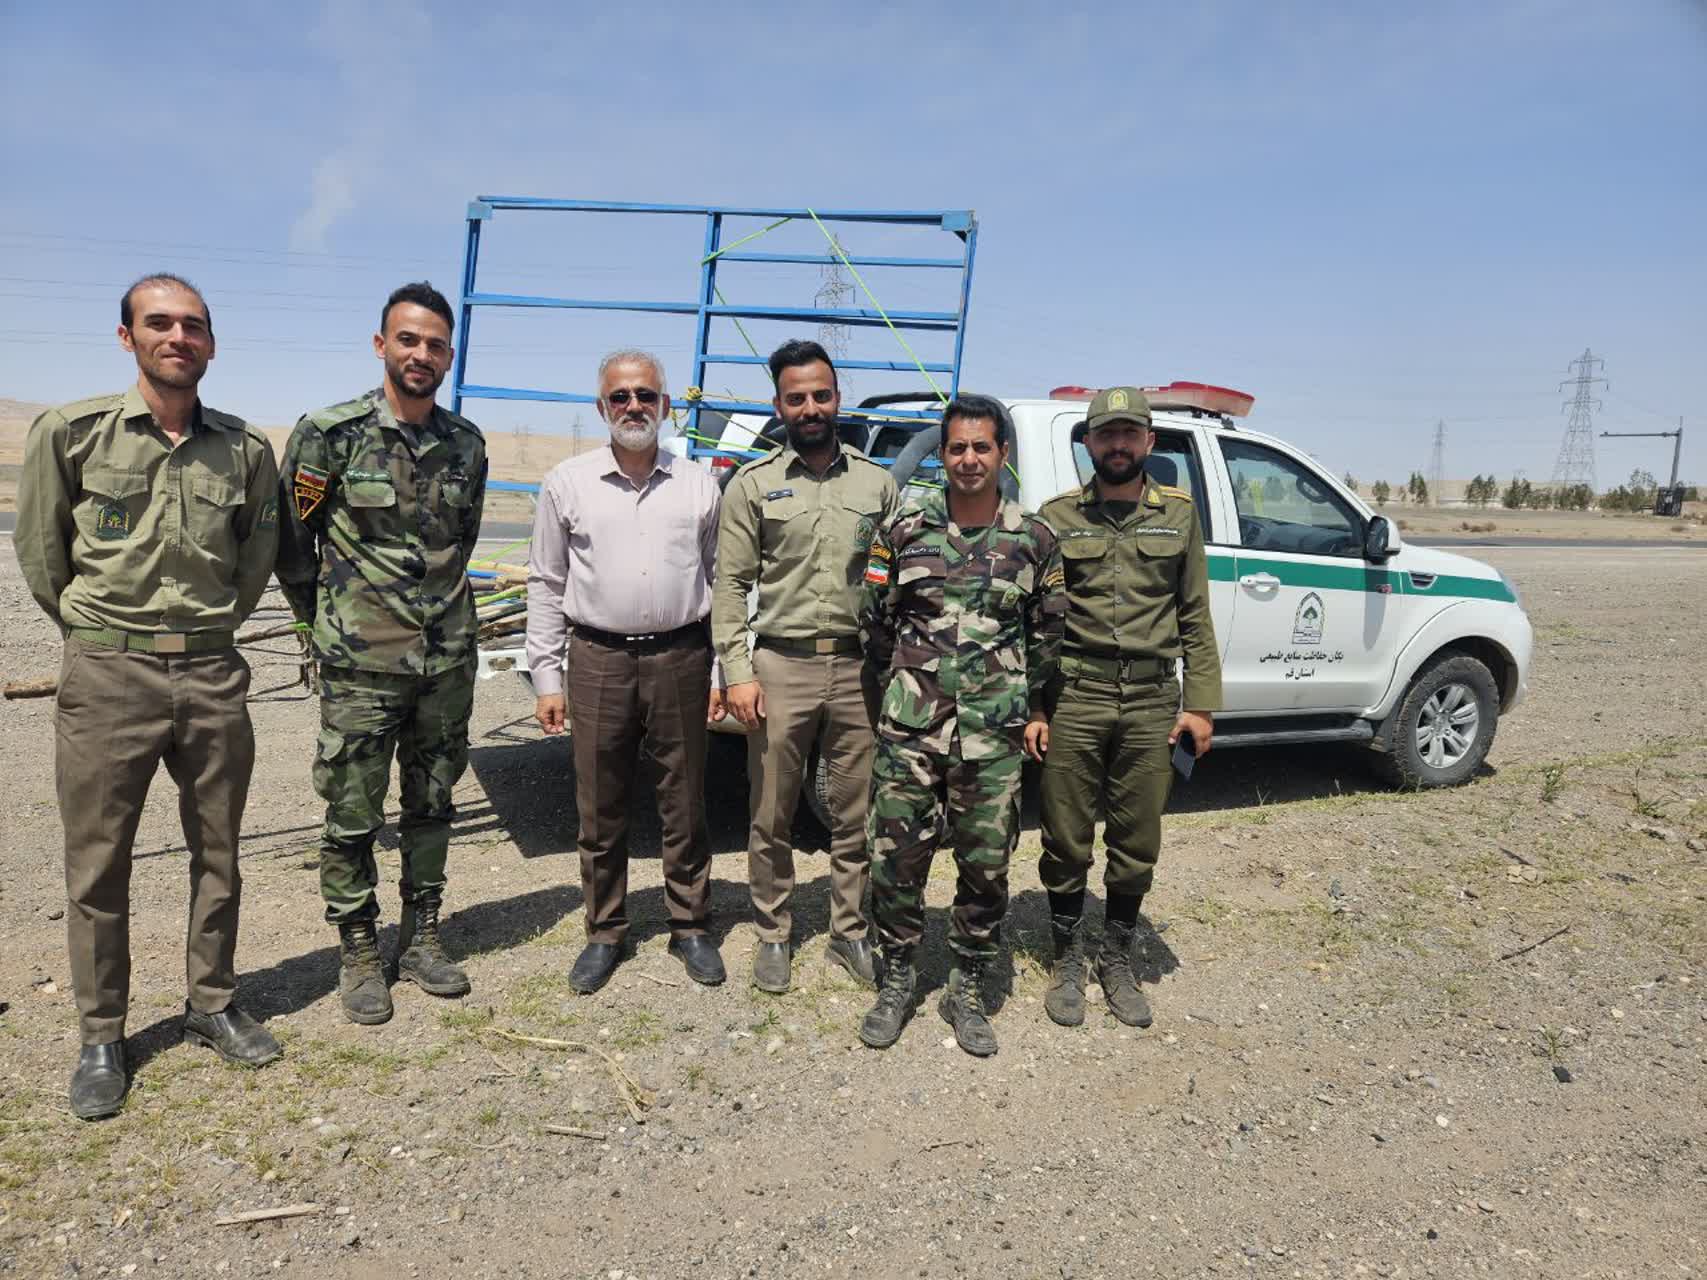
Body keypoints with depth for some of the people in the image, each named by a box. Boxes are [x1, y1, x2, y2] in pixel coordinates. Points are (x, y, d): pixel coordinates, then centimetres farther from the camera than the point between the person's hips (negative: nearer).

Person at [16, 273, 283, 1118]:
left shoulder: (247, 450, 2)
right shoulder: (70, 432, -4)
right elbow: (40, 551, 4)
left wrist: (213, 629, 12)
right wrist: (96, 630, 7)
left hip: (212, 675, 2)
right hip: (106, 676, -2)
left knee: (218, 855, 12)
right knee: (98, 866, 6)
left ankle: (211, 1008, 29)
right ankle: (101, 1039, 21)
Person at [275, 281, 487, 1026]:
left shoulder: (467, 445, 5)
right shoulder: (330, 434, -7)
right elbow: (290, 542, -1)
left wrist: (437, 605, 14)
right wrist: (325, 620, 3)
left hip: (449, 659, 4)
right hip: (361, 666, -4)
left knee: (431, 806, 13)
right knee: (352, 817, 5)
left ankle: (420, 938, 28)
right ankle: (359, 953, 21)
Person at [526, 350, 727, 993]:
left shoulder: (699, 485, 5)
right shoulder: (568, 483, 4)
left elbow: (720, 581, 8)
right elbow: (546, 585, 6)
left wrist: (721, 673, 3)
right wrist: (545, 677, 1)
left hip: (680, 659, 0)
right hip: (599, 660, 0)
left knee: (685, 807, 9)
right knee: (600, 811, 8)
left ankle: (690, 927, 25)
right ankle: (605, 933, 25)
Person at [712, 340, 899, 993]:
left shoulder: (876, 483, 8)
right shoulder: (754, 484, 2)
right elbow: (730, 584, -1)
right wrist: (737, 672, -9)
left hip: (857, 669, 2)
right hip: (780, 667, -1)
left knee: (855, 817, 10)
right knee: (771, 817, 8)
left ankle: (850, 933, 26)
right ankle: (773, 936, 24)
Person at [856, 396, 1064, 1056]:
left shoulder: (1035, 541, 3)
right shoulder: (903, 531, 2)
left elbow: (1049, 635, 11)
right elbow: (874, 623, 9)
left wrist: (1035, 708, 10)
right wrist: (907, 682, 11)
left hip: (993, 735, 0)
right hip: (908, 729, 0)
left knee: (986, 867, 7)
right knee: (896, 859, 5)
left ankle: (967, 989, 26)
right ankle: (897, 978, 27)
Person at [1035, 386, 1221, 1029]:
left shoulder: (1179, 514, 9)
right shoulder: (1058, 516, 4)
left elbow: (1196, 618, 9)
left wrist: (1200, 705, 2)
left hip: (1151, 702, 2)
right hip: (1073, 699, -1)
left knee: (1137, 845, 10)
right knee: (1066, 842, 6)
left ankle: (1116, 960, 30)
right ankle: (1067, 960, 26)